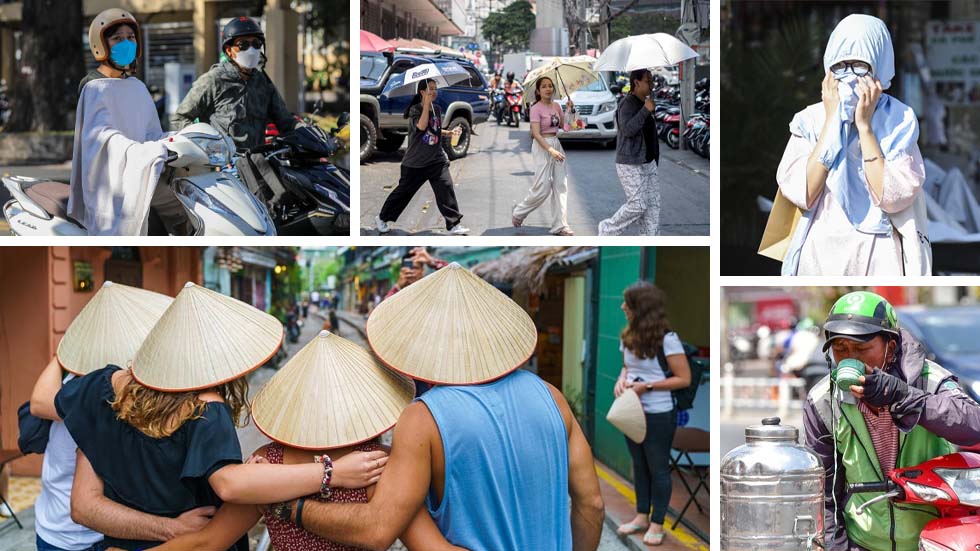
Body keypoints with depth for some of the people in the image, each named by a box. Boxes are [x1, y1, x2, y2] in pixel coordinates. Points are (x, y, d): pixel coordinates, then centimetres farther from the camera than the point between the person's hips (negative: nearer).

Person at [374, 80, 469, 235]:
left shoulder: (437, 109, 6)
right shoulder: (415, 110, -11)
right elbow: (421, 126, -29)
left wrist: (450, 133, 2)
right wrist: (427, 103, -26)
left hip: (437, 159, 4)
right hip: (415, 162, -4)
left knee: (446, 188, -9)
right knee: (404, 191, 6)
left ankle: (454, 224, -4)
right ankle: (382, 218, 25)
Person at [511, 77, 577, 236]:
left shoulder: (557, 107, 9)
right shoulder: (536, 109, -11)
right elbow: (536, 134, -17)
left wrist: (570, 110, 0)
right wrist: (551, 150, -26)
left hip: (556, 144, 7)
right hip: (542, 146, -7)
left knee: (560, 185, 2)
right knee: (543, 188, -7)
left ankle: (560, 225, 5)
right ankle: (518, 213, 16)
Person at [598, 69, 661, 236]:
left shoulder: (644, 103, 14)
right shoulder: (627, 104, -14)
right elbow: (627, 129, -28)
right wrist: (646, 111, -26)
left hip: (647, 162, 9)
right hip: (630, 164, -9)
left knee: (653, 203, 3)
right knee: (637, 205, -10)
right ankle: (607, 229, 9)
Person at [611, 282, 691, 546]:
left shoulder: (667, 339, -19)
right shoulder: (628, 336, 3)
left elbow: (684, 379, -17)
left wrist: (647, 386, -22)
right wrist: (621, 380, -5)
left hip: (658, 415, -7)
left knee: (658, 468, 6)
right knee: (639, 465, 17)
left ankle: (657, 523, 16)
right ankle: (642, 516, 29)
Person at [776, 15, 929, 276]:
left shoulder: (900, 120, -4)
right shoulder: (811, 119, -1)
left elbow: (894, 198, -17)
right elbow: (800, 195, -15)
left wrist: (864, 125, -14)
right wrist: (831, 121, -13)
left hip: (879, 257, -1)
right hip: (821, 252, 1)